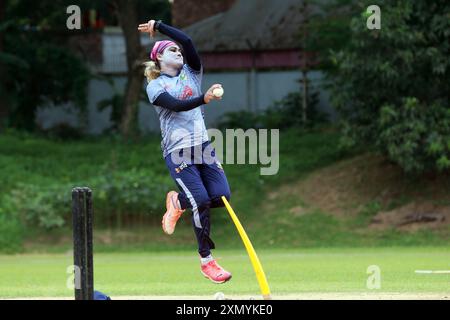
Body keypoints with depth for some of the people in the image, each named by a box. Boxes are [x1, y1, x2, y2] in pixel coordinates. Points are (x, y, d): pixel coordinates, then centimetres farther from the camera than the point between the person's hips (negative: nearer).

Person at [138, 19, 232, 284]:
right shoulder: (155, 86, 2)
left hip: (203, 145, 5)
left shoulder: (191, 73, 15)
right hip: (177, 151, -5)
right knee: (201, 202, -15)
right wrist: (204, 99, -33)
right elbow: (176, 105, -17)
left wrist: (158, 26, 7)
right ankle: (206, 259, -3)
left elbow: (187, 41, 0)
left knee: (222, 197, -8)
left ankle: (179, 201, 22)